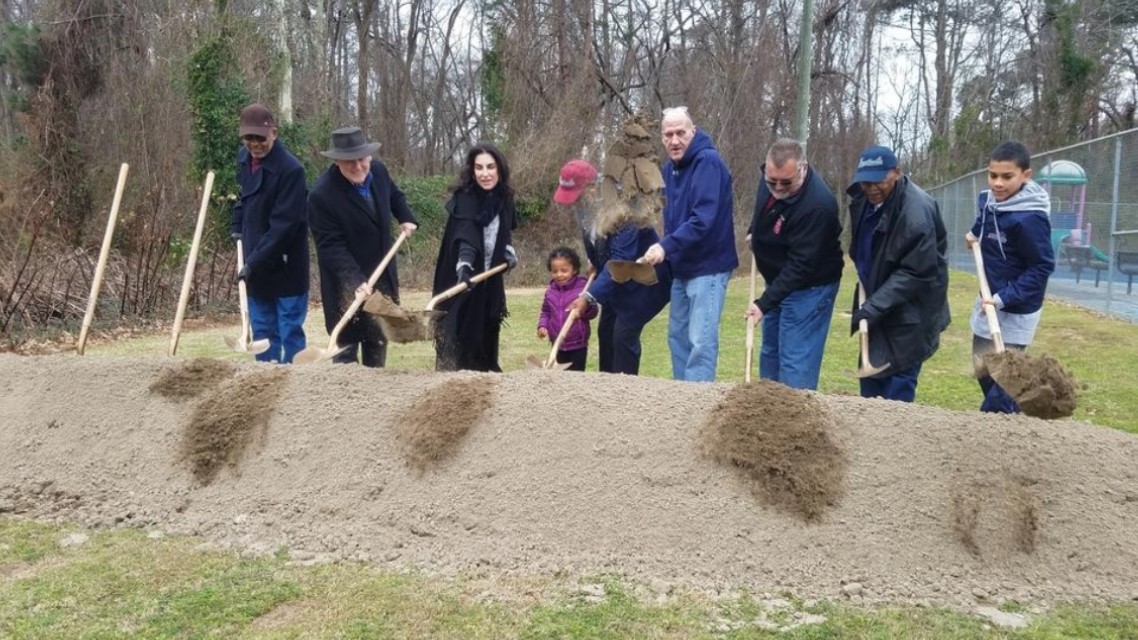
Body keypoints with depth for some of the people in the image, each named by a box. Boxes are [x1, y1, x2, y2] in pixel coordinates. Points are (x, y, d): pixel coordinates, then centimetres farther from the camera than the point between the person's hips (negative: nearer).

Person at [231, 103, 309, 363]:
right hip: (255, 264, 8)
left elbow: (284, 224, -23)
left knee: (290, 331, 0)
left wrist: (255, 262, -23)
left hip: (285, 266, -7)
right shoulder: (244, 158, 4)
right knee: (262, 331, 14)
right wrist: (237, 229, 10)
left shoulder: (291, 169, -21)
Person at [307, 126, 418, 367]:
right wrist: (355, 281, -34)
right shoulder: (322, 195, -25)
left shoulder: (378, 170, -5)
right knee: (346, 343, -1)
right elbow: (331, 246, -25)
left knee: (378, 339, 17)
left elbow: (394, 194, 19)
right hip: (347, 284, -6)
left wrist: (406, 218, 2)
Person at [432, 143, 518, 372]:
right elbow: (465, 237, -34)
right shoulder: (464, 199, -17)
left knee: (485, 340, 13)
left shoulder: (504, 199, 3)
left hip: (489, 282, 6)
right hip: (460, 281, -6)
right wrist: (464, 266, -50)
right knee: (458, 342, -8)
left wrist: (508, 252, 7)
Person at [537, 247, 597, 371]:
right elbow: (545, 312, 13)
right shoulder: (550, 291, 2)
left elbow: (593, 312, -8)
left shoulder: (583, 288, -11)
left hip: (578, 344, -4)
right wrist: (542, 326, -5)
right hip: (558, 345, 4)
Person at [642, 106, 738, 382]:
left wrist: (666, 246, -34)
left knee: (701, 341, -9)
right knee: (678, 335, 14)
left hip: (708, 266, -9)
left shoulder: (708, 162, -16)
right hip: (681, 267, 9)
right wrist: (666, 252, 6)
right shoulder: (670, 167, 11)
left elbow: (703, 218, -27)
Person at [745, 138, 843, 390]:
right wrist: (754, 232, 7)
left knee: (796, 362, -9)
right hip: (778, 280, 9)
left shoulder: (817, 205, -33)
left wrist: (764, 303, -34)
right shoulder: (771, 177, -8)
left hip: (809, 288, -9)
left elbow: (800, 265, -32)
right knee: (770, 353, 18)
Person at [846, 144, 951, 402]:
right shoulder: (863, 197, -1)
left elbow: (915, 273, -26)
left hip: (908, 314, -8)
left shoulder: (916, 212, -27)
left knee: (897, 383, -5)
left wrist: (875, 306, -28)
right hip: (876, 302, 8)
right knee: (870, 372, 16)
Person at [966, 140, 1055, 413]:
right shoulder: (987, 199, -2)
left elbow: (1043, 266, -21)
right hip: (988, 302, 9)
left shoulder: (1030, 218, -26)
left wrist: (1005, 298, -25)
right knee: (983, 371, 19)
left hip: (1015, 311, -9)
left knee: (1002, 378, -9)